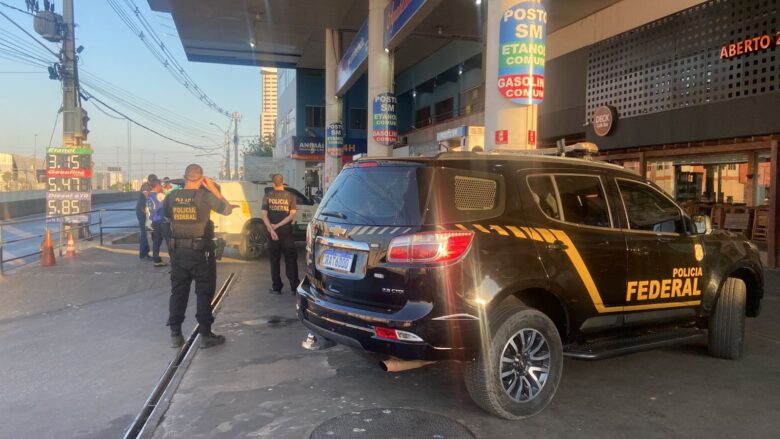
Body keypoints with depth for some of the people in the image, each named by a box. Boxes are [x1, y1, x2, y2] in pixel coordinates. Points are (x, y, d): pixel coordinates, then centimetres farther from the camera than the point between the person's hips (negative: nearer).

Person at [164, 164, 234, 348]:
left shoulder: (172, 196, 0)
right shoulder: (205, 196, -12)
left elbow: (166, 216, 16)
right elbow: (227, 210, -2)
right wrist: (214, 189, 1)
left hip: (178, 252, 4)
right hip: (200, 252, -4)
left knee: (178, 292, 12)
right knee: (204, 293, 5)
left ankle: (175, 335, 16)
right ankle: (205, 334, 7)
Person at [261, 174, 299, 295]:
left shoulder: (268, 196, 0)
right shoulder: (290, 196, -1)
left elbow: (263, 214, -9)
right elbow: (292, 215, -10)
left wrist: (271, 229, -14)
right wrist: (277, 225, -10)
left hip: (273, 233, 1)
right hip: (286, 232, 0)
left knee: (274, 261, 9)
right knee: (291, 261, 5)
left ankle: (276, 288, 11)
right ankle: (294, 287, 2)